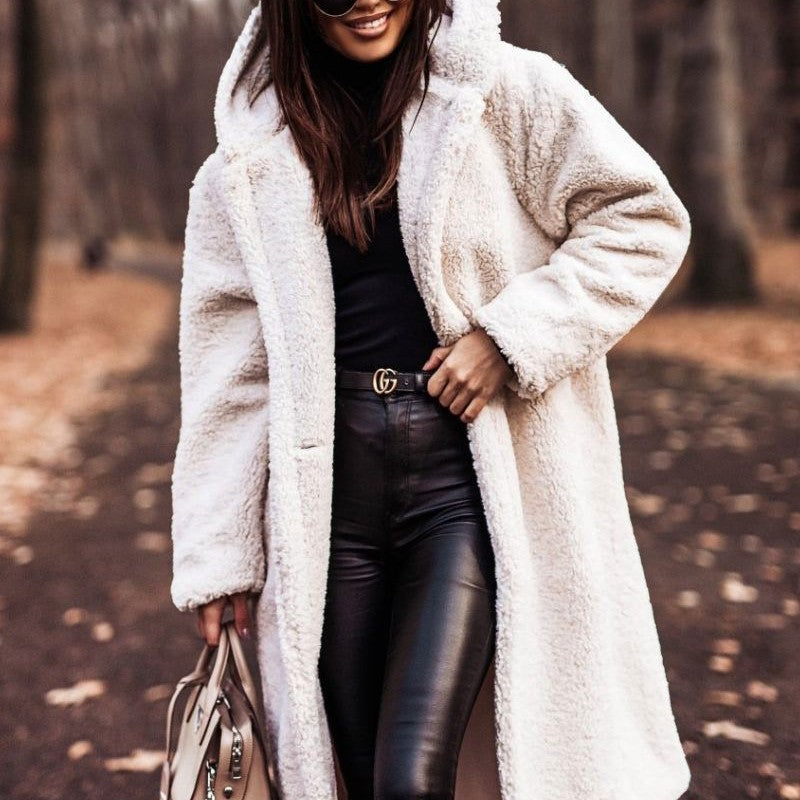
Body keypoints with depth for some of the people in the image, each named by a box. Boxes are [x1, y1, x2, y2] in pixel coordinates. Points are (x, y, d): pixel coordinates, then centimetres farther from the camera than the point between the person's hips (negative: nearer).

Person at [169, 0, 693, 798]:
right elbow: (229, 368, 7)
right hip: (328, 484, 3)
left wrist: (509, 337, -10)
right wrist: (216, 556, 6)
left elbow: (643, 219, 1)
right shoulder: (249, 164, 7)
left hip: (468, 471, -2)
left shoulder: (505, 90, 0)